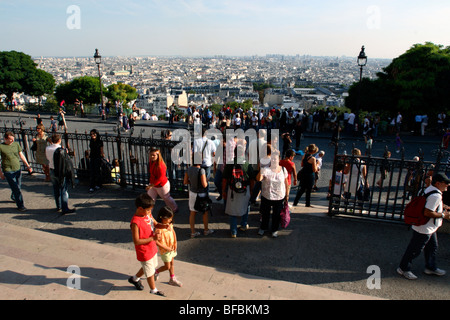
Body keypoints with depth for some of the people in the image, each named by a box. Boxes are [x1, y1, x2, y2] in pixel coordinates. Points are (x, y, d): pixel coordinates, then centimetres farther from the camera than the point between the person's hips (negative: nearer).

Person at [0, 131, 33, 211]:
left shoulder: (16, 144, 5)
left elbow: (21, 155, 12)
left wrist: (28, 165, 7)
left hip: (18, 169, 5)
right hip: (8, 171, -5)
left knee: (18, 186, 18)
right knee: (16, 189, -6)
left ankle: (13, 197, 47)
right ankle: (20, 205, 3)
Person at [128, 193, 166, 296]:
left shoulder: (148, 214, -7)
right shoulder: (136, 222, -31)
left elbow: (155, 223, 7)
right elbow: (136, 241, -28)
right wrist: (153, 238, -30)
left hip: (152, 248, 8)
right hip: (144, 252, -8)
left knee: (150, 266, 29)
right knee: (150, 272, 13)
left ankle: (135, 278, 52)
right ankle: (153, 290, 39)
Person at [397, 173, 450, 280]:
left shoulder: (430, 189, 5)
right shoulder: (436, 196, -27)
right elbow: (427, 212, -31)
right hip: (424, 228, -11)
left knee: (432, 247, 25)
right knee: (415, 249, 2)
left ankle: (431, 268, 43)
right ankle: (403, 268, 16)